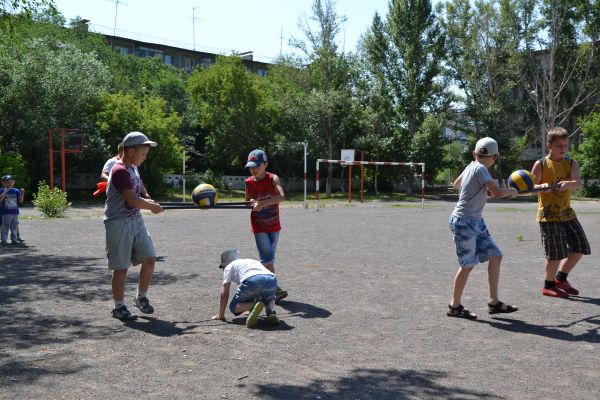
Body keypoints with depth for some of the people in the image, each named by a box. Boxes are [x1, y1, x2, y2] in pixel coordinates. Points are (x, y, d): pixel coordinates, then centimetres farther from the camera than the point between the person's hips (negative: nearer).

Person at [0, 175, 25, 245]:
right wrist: (6, 191, -21)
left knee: (14, 226, 10)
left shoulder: (16, 191, 7)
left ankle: (14, 239, 18)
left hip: (15, 212, 4)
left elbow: (20, 201, 7)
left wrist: (22, 193, -6)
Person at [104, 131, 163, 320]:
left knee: (149, 259, 5)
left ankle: (141, 298, 22)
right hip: (119, 223, -8)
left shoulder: (133, 169, 12)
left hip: (136, 220, 8)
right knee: (121, 267, 0)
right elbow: (132, 200, -22)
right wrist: (153, 207, -9)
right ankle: (119, 307, 14)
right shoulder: (120, 170, -17)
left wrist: (148, 202, 6)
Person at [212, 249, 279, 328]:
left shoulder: (229, 266, 28)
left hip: (251, 281, -5)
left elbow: (225, 293, 22)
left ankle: (253, 306, -13)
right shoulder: (254, 262, 44)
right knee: (269, 298, 37)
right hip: (271, 280, 5)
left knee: (234, 307, 17)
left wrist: (220, 314, 30)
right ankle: (271, 312, 3)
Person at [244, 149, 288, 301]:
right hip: (259, 227, 0)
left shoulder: (273, 178, -14)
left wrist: (262, 203, -40)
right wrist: (252, 203, -13)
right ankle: (276, 289, -5)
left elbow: (281, 197, -32)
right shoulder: (249, 182, -6)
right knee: (267, 258, -10)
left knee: (269, 258, 12)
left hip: (274, 226, 1)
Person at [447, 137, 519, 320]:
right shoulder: (480, 169, -16)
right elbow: (497, 192, -27)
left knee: (495, 256, 7)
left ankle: (494, 302, 13)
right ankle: (455, 306, 11)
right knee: (468, 264, -2)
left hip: (476, 222, 9)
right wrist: (511, 191, -7)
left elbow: (456, 184, 27)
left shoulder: (472, 166, 9)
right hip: (464, 222, -9)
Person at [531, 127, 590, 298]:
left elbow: (577, 183, -15)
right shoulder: (541, 165, -6)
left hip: (567, 213, 5)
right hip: (548, 215, -5)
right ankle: (548, 286, 16)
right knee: (556, 253, -5)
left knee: (580, 247, 7)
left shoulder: (572, 163, 3)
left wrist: (567, 183, -37)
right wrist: (542, 187, -31)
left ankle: (560, 279, 26)